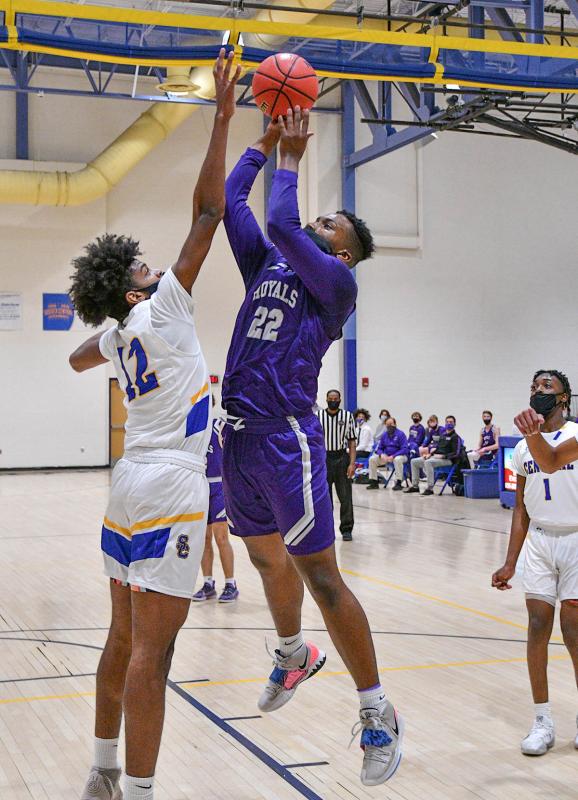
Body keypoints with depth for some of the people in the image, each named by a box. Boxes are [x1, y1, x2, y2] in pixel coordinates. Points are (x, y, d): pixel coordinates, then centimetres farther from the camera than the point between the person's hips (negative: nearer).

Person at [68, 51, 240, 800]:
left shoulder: (118, 335, 13)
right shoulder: (158, 314, -7)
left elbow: (79, 357, 39)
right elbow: (208, 212, -11)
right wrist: (222, 116, -8)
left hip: (132, 488, 9)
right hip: (169, 491, -9)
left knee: (125, 639, 16)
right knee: (152, 650, -10)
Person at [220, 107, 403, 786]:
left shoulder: (335, 280, -3)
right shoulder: (266, 265, 17)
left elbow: (280, 224, -16)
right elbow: (230, 203, 16)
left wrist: (290, 159, -2)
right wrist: (264, 143, 16)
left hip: (286, 437, -7)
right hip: (239, 434, 7)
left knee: (320, 576, -5)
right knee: (267, 559, 21)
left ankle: (377, 712, 5)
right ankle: (294, 657, 46)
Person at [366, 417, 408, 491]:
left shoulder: (400, 434, -10)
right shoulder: (384, 435, 7)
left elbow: (404, 449, -17)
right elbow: (379, 448, 12)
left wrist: (393, 456, -26)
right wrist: (381, 455, -12)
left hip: (398, 455, -6)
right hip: (386, 456, 6)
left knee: (397, 459, -39)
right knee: (372, 459, -12)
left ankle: (398, 483, -32)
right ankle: (374, 482, -5)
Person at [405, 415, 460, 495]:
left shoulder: (455, 437, -4)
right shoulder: (443, 435, 20)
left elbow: (455, 453, -13)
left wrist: (443, 456, -21)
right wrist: (430, 454, 7)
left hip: (447, 459, -9)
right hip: (435, 456, 9)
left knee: (428, 462, -37)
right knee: (414, 462, 2)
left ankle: (430, 488, -36)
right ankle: (415, 486, 5)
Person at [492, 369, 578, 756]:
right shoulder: (522, 448, 8)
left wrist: (534, 433, -54)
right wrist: (510, 563, 9)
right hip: (539, 540, 5)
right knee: (538, 624, -1)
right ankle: (543, 720, 7)